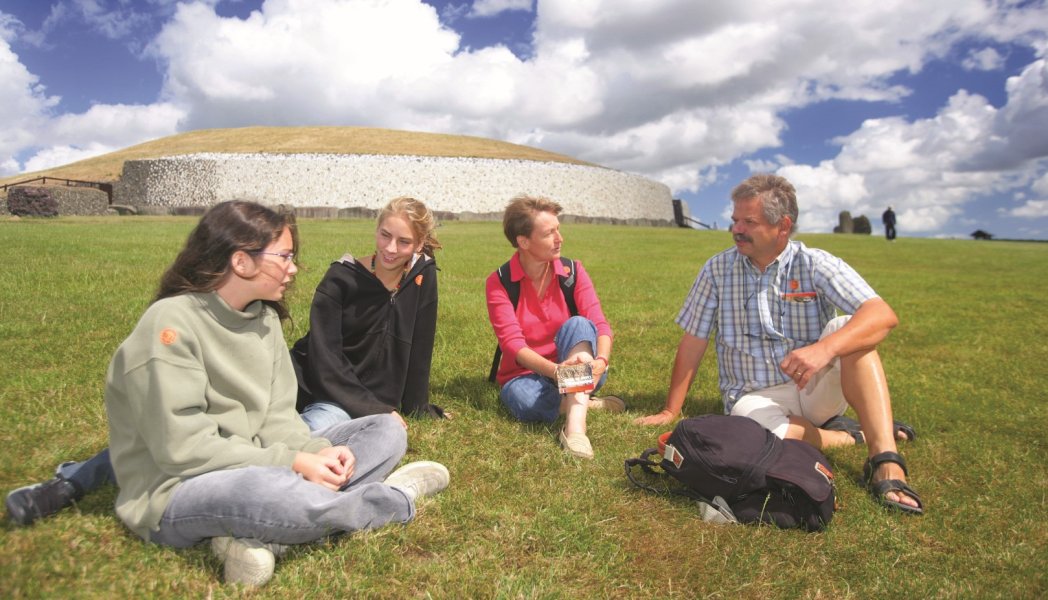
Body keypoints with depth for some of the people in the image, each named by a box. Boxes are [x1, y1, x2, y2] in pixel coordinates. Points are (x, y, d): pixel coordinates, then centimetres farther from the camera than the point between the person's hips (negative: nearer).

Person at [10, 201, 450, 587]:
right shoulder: (171, 323, -18)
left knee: (386, 430, 1)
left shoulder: (264, 317, 5)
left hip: (257, 467, 8)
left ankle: (263, 536, -18)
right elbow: (181, 446, -22)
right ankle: (395, 498, -10)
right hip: (176, 493, -8)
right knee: (274, 492, -41)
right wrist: (292, 463, -24)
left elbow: (277, 416, 3)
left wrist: (318, 452, -17)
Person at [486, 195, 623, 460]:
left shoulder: (572, 271, -4)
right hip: (527, 374, -1)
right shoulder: (499, 282, -10)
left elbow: (600, 323, -14)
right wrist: (555, 369, -38)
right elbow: (512, 343, -20)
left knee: (578, 324, -30)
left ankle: (575, 421, -43)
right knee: (525, 400, -37)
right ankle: (585, 402, -13)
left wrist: (601, 361, -37)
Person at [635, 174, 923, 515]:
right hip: (755, 395, 0)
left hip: (816, 389, 0)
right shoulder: (717, 270, 1)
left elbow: (883, 315, -20)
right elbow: (693, 341, 3)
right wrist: (671, 411, 1)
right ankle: (853, 435, -6)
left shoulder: (816, 265, -6)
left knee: (849, 330, -27)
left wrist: (825, 348, -39)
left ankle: (886, 462, -28)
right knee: (775, 438, -35)